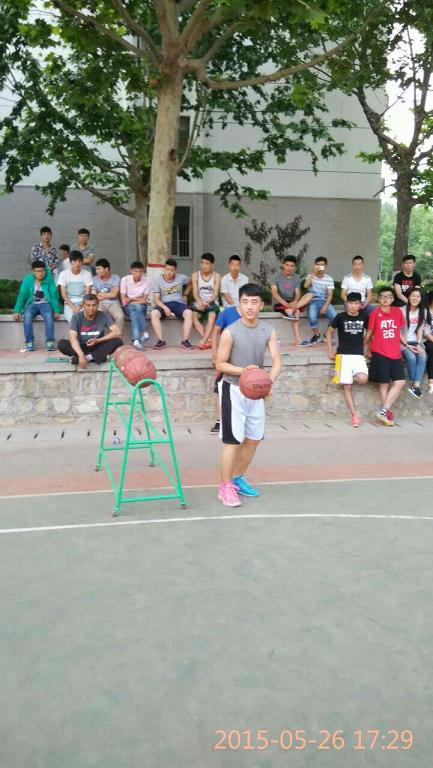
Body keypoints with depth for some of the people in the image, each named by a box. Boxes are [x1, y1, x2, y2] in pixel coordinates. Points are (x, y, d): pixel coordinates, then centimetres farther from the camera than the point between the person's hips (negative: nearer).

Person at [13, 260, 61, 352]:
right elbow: (22, 295, -3)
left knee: (49, 315, -35)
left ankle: (50, 342, -33)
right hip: (31, 304, 1)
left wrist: (56, 310, -19)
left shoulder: (49, 279, -4)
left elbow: (54, 294, -7)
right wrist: (17, 311, -13)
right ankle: (29, 343, -28)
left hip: (45, 304, -1)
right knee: (27, 315, -33)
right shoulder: (27, 279, -1)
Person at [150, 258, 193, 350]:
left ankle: (185, 341, -28)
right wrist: (164, 307, -20)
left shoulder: (181, 278, 6)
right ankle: (161, 341, -29)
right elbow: (156, 299, -2)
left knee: (189, 313, -33)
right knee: (153, 313, -33)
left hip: (178, 303, 0)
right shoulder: (158, 280, 2)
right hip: (164, 304, 0)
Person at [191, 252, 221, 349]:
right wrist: (199, 302, -26)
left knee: (212, 314, -34)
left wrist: (207, 302, -27)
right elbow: (195, 293, -4)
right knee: (193, 315, -30)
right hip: (199, 302, 1)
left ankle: (204, 340, -38)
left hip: (212, 302, -1)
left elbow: (215, 294, -6)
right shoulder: (195, 275, 6)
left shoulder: (216, 276, 2)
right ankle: (208, 339, -30)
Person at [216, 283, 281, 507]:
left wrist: (269, 379, -27)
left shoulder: (268, 331, -3)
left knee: (254, 438, 13)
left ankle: (238, 478, 32)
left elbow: (277, 360, -8)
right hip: (233, 390, -6)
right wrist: (243, 370, -26)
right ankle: (225, 487, 8)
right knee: (233, 440, -4)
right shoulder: (230, 332, -16)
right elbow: (220, 364, -10)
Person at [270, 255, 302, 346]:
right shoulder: (276, 276, -6)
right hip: (278, 304, -5)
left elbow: (297, 293, -5)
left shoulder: (296, 278, 6)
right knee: (296, 311, -32)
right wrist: (286, 303, -32)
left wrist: (294, 302, -29)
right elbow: (274, 293, -17)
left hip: (292, 302, 5)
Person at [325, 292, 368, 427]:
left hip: (359, 355, 2)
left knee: (362, 379, -24)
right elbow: (329, 332, 8)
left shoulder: (364, 316, 5)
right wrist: (330, 350, 2)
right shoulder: (340, 317, -1)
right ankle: (355, 415, 3)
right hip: (343, 355, -1)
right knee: (347, 386, -5)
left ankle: (349, 377, 11)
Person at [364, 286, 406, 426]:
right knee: (384, 383, 2)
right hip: (380, 353, -4)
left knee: (400, 382, -3)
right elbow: (369, 332, 2)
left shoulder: (397, 312, 8)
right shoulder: (375, 313, -4)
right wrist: (366, 348, 3)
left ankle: (383, 411, 0)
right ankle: (387, 413, 11)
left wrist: (405, 344, 9)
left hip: (395, 353, 5)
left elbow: (398, 331, 17)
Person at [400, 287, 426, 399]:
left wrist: (419, 344, -7)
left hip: (414, 340, 4)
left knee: (423, 357, -24)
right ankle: (412, 384, -11)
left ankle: (416, 385, -27)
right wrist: (407, 345, -15)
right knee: (411, 357, -30)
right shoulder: (402, 310, -10)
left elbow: (420, 329, 7)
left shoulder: (422, 312, 6)